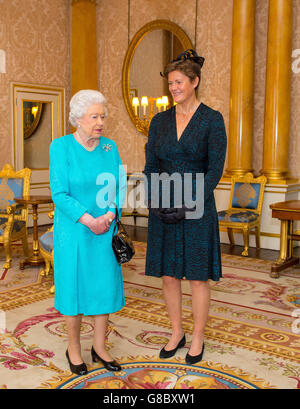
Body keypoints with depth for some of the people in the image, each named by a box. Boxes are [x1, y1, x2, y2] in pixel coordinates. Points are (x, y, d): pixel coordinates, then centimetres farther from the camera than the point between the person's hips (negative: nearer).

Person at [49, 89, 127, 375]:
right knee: (75, 287, 6)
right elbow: (59, 194, -14)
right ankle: (73, 348, 26)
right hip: (73, 231, -4)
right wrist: (89, 221, -20)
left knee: (105, 285, 8)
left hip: (106, 232, 4)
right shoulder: (61, 147, -9)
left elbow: (119, 187, 3)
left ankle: (99, 348, 25)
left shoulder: (110, 147, 3)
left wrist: (109, 216, -14)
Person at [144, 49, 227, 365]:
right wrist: (153, 202, -8)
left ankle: (198, 339, 24)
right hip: (163, 211, 4)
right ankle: (176, 333, 29)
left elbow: (215, 169, -9)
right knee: (168, 275, 10)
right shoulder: (160, 121, 8)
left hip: (197, 208, -4)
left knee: (198, 276, 6)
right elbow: (150, 166, 6)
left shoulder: (212, 120, -4)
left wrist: (191, 205, -16)